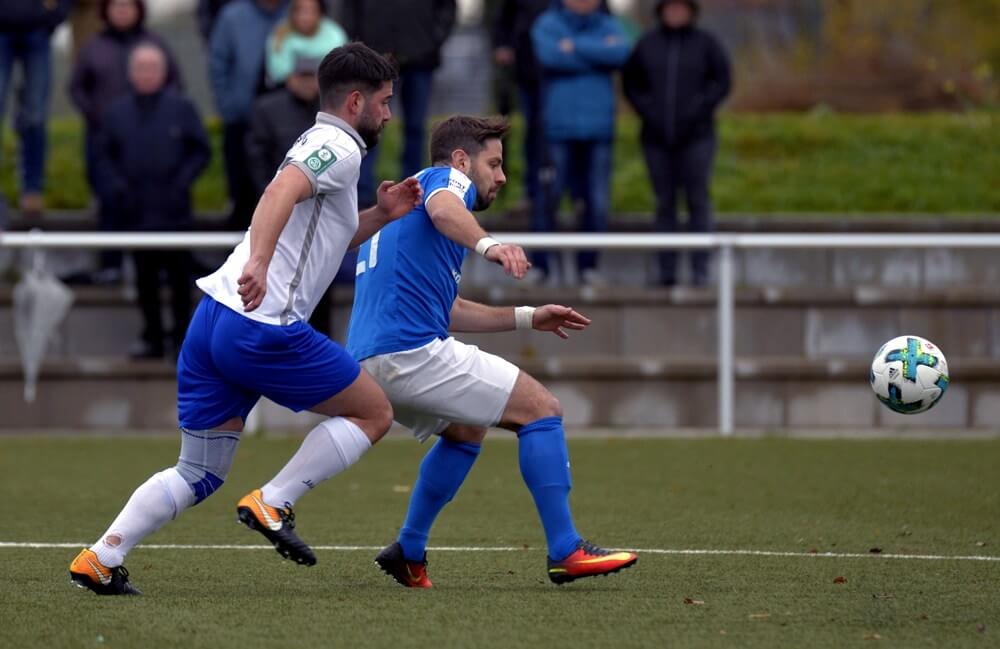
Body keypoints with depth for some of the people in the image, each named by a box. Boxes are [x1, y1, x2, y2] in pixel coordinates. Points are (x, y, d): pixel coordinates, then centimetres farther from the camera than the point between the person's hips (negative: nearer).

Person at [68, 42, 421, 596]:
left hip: (211, 320, 9)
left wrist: (381, 215, 23)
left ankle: (101, 559, 0)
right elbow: (281, 192, -25)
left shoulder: (318, 147, 27)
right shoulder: (338, 148, -4)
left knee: (199, 476, 13)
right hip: (262, 329, -9)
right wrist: (258, 261, -39)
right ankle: (272, 504, -3)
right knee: (373, 412, 5)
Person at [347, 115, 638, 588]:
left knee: (466, 430, 32)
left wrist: (527, 318, 32)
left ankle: (409, 554, 25)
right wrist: (488, 244, -44)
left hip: (369, 362, 10)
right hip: (413, 350, -10)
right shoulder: (448, 178, 3)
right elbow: (442, 208, -26)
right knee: (542, 410, -6)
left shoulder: (400, 203, 31)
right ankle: (565, 552, -11)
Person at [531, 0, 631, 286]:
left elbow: (621, 51, -10)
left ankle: (588, 265, 11)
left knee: (598, 202, 0)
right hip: (558, 128, -2)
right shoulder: (547, 25, 4)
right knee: (547, 198, -4)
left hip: (598, 129, 2)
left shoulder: (609, 26, 11)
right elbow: (551, 56, -16)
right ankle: (539, 264, 4)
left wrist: (576, 46, -12)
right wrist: (599, 50, -8)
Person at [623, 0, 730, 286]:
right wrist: (648, 111, -3)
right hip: (657, 137, 2)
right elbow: (631, 83, 11)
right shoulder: (647, 45, 7)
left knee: (697, 199, -6)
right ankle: (667, 270, 4)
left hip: (696, 136, -2)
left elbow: (722, 81, 2)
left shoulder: (705, 43, 2)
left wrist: (698, 110, -9)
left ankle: (700, 268, -5)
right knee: (665, 202, 3)